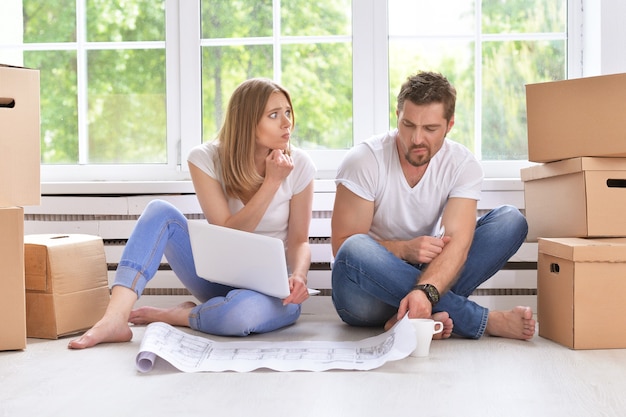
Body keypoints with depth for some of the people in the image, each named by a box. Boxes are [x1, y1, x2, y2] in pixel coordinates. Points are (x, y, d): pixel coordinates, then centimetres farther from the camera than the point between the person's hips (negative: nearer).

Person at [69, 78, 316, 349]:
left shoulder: (298, 165, -9)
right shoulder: (206, 158, -10)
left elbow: (299, 241, -3)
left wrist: (298, 275, -25)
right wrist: (272, 182, -23)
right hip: (219, 278, 2)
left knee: (243, 310, -40)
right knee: (160, 211, -21)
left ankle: (173, 316, -10)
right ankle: (115, 318, -34)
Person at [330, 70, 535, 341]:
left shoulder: (462, 164, -8)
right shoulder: (363, 161, -14)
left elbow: (457, 241, -22)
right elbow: (343, 246, -15)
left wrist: (425, 292, -42)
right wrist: (404, 249, -30)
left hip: (432, 278, 3)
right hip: (367, 296, -2)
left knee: (511, 220, -14)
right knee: (355, 250, -37)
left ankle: (415, 317, -29)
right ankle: (484, 320, -31)